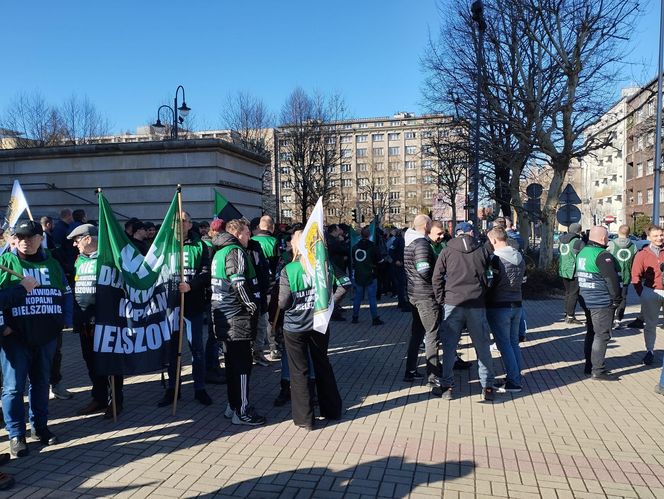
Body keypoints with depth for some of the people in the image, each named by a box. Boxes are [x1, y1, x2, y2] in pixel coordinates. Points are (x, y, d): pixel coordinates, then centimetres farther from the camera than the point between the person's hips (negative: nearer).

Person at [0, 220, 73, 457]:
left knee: (41, 382, 14)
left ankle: (39, 426, 28)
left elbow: (66, 293, 15)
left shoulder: (51, 263, 9)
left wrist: (66, 320, 6)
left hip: (46, 335, 4)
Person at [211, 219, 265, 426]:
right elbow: (239, 284, -23)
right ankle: (242, 412, 4)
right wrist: (253, 306, -12)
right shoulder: (236, 251, -13)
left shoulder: (219, 253, 16)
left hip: (223, 314, 10)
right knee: (242, 364, -2)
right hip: (238, 316, -10)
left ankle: (232, 406, 26)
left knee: (232, 362, 17)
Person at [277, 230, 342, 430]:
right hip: (319, 324, 3)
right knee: (323, 365, 20)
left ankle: (304, 419, 16)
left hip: (295, 327, -3)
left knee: (299, 371, 9)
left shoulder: (288, 270, -15)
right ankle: (332, 410, 32)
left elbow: (283, 303, -16)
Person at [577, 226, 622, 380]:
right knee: (602, 335, -3)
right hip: (602, 303, -9)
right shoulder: (602, 255, -18)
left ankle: (590, 366, 25)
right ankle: (598, 371, 0)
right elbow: (612, 279, -20)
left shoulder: (582, 252, 11)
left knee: (591, 333, 17)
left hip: (587, 301, 9)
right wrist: (617, 299, -10)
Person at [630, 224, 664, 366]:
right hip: (651, 293, 0)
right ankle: (650, 351, 22)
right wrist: (642, 293, -5)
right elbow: (636, 276, -1)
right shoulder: (643, 254, -1)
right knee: (650, 324, 10)